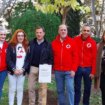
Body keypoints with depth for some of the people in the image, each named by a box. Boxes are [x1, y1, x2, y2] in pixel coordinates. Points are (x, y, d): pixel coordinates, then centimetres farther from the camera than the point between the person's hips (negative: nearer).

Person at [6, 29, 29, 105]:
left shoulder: (27, 46, 7)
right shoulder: (11, 45, 1)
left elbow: (28, 59, 2)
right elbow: (8, 59, -5)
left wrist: (23, 69, -10)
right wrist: (14, 69, -14)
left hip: (22, 71, 2)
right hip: (12, 71, -1)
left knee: (20, 89, 7)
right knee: (12, 89, 3)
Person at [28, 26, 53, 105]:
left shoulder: (48, 45, 1)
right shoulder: (31, 43, 6)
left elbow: (51, 58, 0)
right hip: (33, 68, 2)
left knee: (43, 88, 2)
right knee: (31, 87, 8)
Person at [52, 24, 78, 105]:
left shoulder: (71, 42, -1)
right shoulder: (54, 43, 5)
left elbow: (75, 56, -3)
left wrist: (73, 69, -9)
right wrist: (52, 68, 5)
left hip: (69, 71, -3)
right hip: (58, 71, 3)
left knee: (70, 89, -5)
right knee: (60, 90, 11)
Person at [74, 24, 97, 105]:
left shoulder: (93, 42, -2)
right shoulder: (75, 40, -2)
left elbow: (94, 58, -1)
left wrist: (93, 72, -4)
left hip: (88, 69, 0)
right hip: (77, 68, 0)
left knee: (87, 88, 10)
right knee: (77, 88, 8)